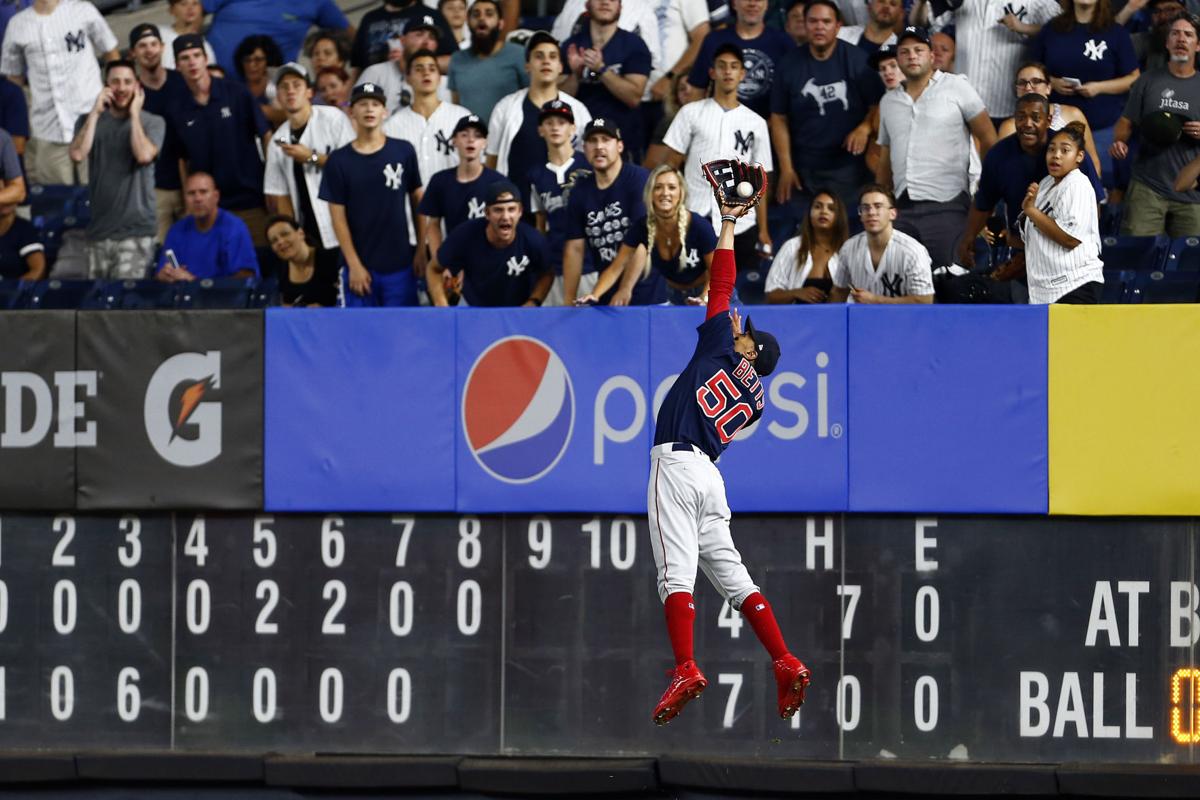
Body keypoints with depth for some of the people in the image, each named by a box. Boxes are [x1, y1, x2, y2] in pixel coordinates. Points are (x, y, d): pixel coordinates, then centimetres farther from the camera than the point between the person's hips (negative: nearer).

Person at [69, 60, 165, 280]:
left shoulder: (153, 122, 2)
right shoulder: (89, 121, 10)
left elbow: (144, 155, -16)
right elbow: (77, 154, -8)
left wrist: (135, 114, -8)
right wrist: (95, 112, -6)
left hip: (136, 228, -4)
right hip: (99, 227, 4)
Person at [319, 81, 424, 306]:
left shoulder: (404, 151, 3)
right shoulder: (339, 160, 1)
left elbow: (417, 201, 10)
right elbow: (338, 217, 1)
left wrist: (421, 249, 4)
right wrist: (354, 265, -5)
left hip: (400, 264, 1)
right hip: (361, 266, -1)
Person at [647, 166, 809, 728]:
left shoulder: (722, 351, 7)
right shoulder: (755, 400, 21)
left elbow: (721, 286, 9)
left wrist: (728, 226, 20)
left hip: (677, 462, -7)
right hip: (711, 475, 7)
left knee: (677, 571, -15)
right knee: (732, 575, 7)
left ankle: (686, 670, -28)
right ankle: (787, 664, -4)